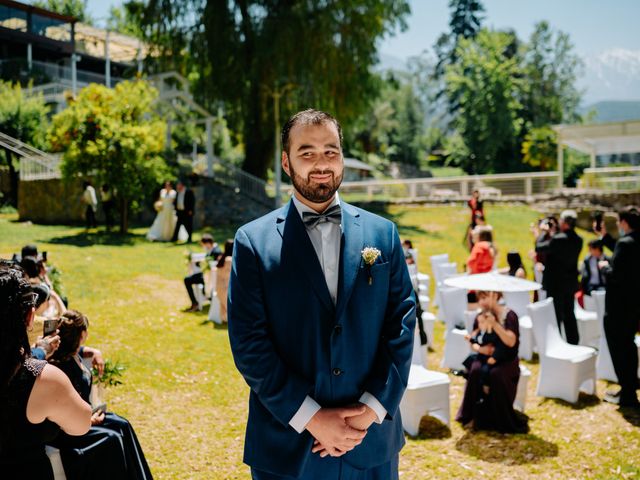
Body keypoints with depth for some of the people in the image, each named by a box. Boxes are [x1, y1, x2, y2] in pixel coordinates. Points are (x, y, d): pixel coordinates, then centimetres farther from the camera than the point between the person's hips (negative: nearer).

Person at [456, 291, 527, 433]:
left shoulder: (509, 315, -9)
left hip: (507, 360, -4)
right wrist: (480, 348, -15)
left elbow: (511, 341, -21)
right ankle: (473, 416, -16)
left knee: (496, 374, -35)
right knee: (475, 371, -29)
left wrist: (494, 324, -32)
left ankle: (504, 421, -17)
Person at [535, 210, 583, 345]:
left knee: (555, 316, 2)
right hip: (570, 283, 7)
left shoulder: (558, 239, -23)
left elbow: (539, 247, -15)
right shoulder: (578, 240, 1)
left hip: (556, 283, -7)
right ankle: (573, 344, 23)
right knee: (569, 315, 17)